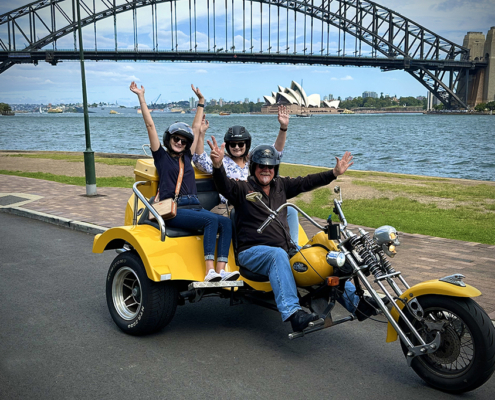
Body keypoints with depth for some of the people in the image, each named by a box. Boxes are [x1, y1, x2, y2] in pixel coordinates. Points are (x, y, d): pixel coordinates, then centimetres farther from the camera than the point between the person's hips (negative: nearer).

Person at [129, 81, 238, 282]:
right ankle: (209, 272, -35)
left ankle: (220, 271, -31)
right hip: (174, 210, -5)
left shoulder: (187, 157, 23)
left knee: (226, 222, -21)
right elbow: (150, 125, 6)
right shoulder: (161, 156, 11)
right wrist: (141, 97, 3)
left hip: (195, 206, 6)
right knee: (211, 220, -29)